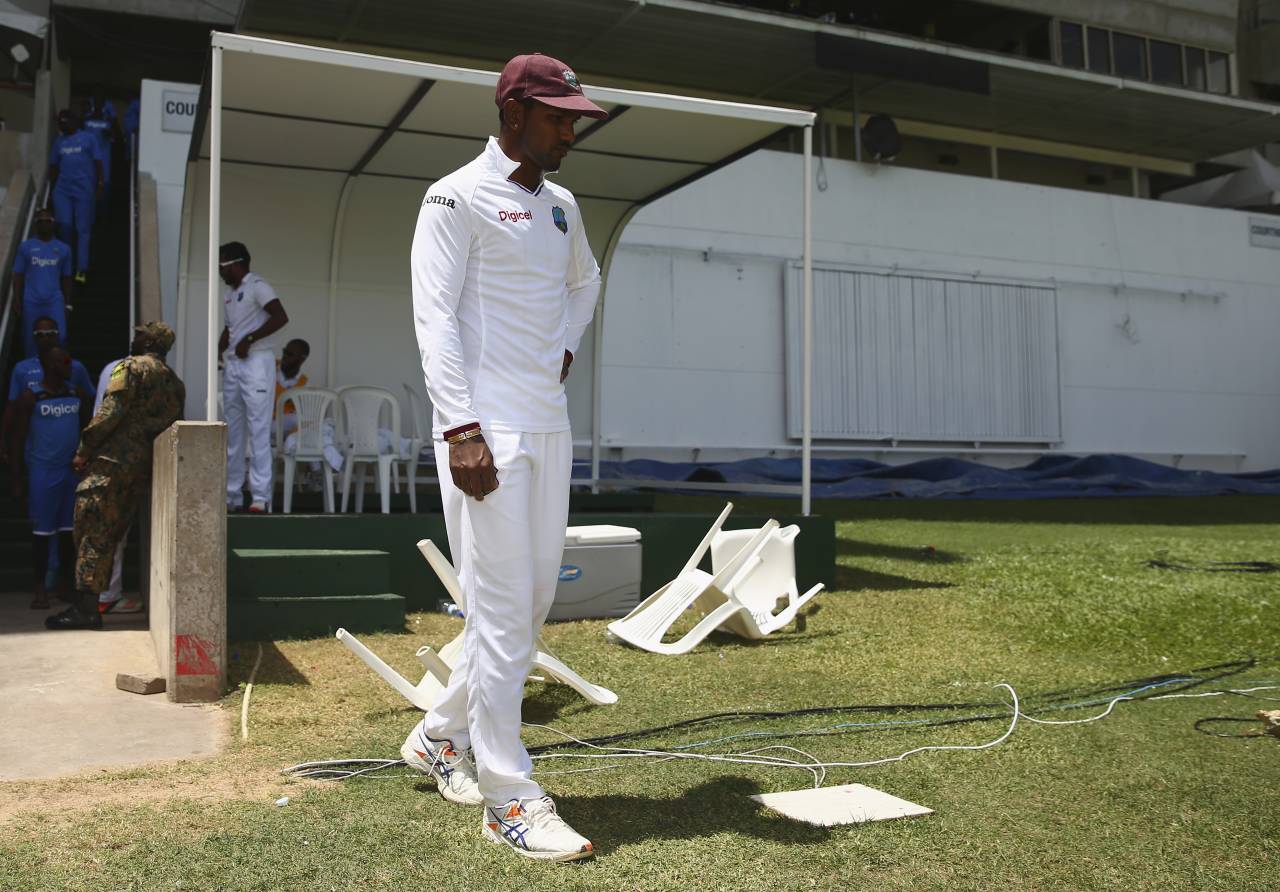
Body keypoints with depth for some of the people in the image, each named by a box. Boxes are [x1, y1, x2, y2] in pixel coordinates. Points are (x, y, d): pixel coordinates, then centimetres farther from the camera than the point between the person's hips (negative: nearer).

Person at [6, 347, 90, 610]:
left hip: (73, 469, 4)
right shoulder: (31, 397, -4)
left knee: (69, 529, 8)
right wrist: (17, 480, -6)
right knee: (41, 531, 1)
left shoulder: (77, 394, 8)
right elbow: (18, 438, -3)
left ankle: (66, 584, 20)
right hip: (43, 471, -4)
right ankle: (40, 589, 8)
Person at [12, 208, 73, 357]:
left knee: (60, 336, -12)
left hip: (55, 301, 0)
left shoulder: (63, 248, 9)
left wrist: (67, 304, 8)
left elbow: (66, 278, 12)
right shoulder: (25, 247, 6)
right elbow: (18, 276, 7)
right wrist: (17, 300, 0)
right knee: (31, 340, 4)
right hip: (31, 302, 0)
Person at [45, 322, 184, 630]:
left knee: (91, 531, -7)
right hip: (143, 468, 7)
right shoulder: (175, 383, 18)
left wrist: (84, 450, -9)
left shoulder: (133, 366, -3)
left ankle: (84, 607, -11)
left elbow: (111, 411, -12)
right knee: (110, 534, 11)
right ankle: (89, 603, 13)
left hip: (113, 461, -7)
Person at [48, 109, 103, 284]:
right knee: (64, 225, -4)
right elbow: (53, 167, 19)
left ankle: (81, 270, -7)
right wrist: (53, 187, 16)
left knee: (83, 229, -4)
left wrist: (99, 185, -4)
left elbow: (98, 163, 2)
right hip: (62, 190, 3)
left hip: (84, 190, -3)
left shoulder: (89, 138, 5)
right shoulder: (59, 142, 15)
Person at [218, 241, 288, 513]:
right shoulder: (228, 292, 19)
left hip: (256, 362, -9)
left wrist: (249, 340, -18)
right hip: (232, 365, 9)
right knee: (233, 432, 10)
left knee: (258, 431, -9)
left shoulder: (257, 286, -8)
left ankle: (260, 497, -9)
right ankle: (232, 494, 16)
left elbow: (280, 317, -20)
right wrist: (216, 353, 12)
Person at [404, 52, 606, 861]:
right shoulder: (457, 198, -5)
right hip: (488, 430, -8)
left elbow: (586, 279, 35)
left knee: (534, 602, 12)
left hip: (550, 426, 8)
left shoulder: (561, 206, 16)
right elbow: (435, 318, -12)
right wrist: (462, 429, -20)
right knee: (503, 612, -6)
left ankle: (441, 738, 30)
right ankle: (509, 795, 4)